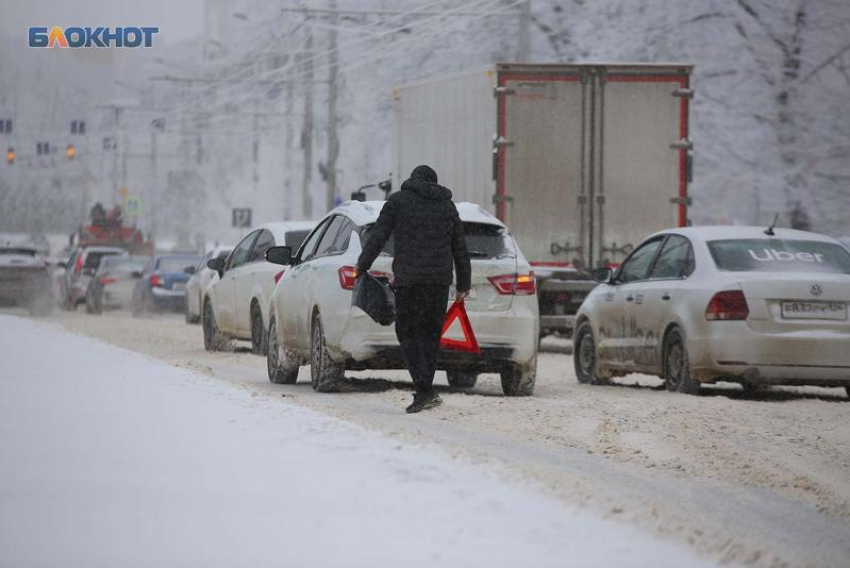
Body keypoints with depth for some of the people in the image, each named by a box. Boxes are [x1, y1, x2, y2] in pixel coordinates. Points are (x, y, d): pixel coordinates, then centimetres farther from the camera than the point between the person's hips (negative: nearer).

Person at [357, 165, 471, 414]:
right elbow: (460, 248, 17)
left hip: (408, 279, -4)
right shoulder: (447, 206, 15)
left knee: (408, 333, 0)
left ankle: (425, 390, -15)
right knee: (430, 334, 13)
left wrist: (362, 266, 9)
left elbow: (377, 237, 0)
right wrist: (463, 284, 23)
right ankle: (424, 391, 12)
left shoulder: (397, 201, 4)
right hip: (439, 280, 4)